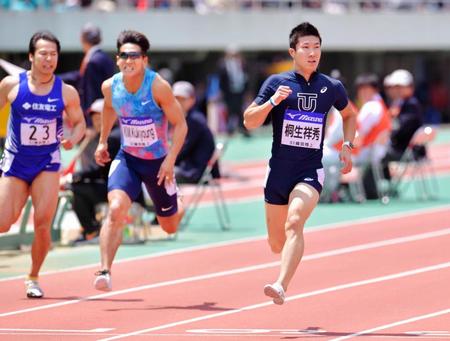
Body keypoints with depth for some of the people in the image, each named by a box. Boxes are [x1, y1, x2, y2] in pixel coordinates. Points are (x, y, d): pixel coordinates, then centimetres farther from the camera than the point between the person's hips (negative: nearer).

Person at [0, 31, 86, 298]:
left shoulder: (66, 92, -4)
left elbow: (79, 123, 8)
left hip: (47, 163, 0)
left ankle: (34, 278, 7)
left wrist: (73, 139, -13)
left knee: (43, 222, -12)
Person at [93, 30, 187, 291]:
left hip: (159, 162, -1)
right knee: (116, 210, -25)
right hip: (127, 158, 2)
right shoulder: (110, 87, -9)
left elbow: (180, 125, -15)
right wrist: (103, 141, 18)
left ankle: (179, 208, 53)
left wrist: (170, 159, -23)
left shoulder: (158, 87, -22)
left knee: (169, 226, 15)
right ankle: (105, 271, -24)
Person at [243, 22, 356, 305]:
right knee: (276, 244, 11)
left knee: (294, 223, -28)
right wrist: (272, 101, -21)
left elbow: (349, 114, 23)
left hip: (310, 172, -1)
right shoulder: (277, 83, -2)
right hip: (279, 172, 1)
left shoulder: (332, 87, 2)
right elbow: (249, 122, -4)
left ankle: (281, 286, -37)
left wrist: (347, 146, 10)